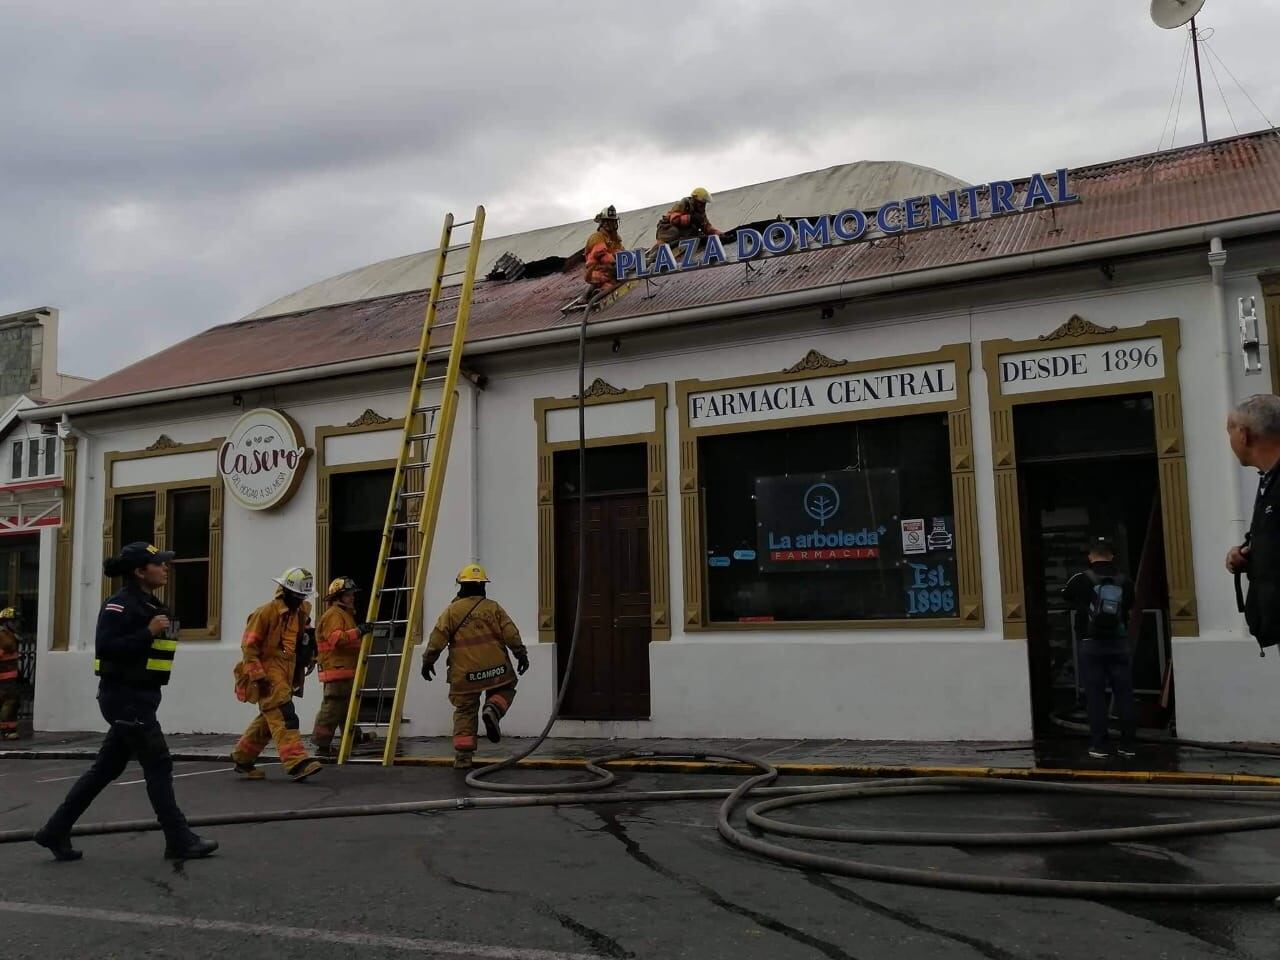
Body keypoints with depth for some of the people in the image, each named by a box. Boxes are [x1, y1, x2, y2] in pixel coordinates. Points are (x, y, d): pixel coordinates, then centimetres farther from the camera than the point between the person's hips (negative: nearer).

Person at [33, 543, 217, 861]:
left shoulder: (149, 604, 15)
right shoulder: (121, 603, -14)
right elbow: (105, 647, -24)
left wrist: (161, 633, 5)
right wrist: (148, 633, -25)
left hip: (138, 697, 10)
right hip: (125, 696, -10)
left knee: (107, 768, 15)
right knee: (158, 764, -6)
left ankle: (55, 831, 24)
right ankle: (180, 841, 0)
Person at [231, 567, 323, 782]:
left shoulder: (300, 612, 12)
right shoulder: (266, 612, -12)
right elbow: (248, 646, -13)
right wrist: (258, 675, -17)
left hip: (286, 673, 8)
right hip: (268, 673, -8)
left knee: (269, 720, 15)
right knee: (284, 717, -18)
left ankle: (242, 758, 30)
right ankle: (297, 762, -25)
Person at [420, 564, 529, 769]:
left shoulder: (451, 611, 1)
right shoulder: (493, 608, 3)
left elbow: (437, 640, -2)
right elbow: (511, 635, 0)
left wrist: (427, 662, 8)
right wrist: (522, 655, 8)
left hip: (465, 674, 0)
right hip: (495, 669, 0)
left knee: (464, 712, 9)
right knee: (505, 690, 25)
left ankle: (463, 756, 4)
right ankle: (493, 709, -8)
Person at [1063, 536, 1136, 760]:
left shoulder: (1082, 580, -6)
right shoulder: (1125, 580, 2)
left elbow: (1065, 595, 12)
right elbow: (1130, 605, 16)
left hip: (1092, 644, -2)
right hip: (1119, 643, 2)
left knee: (1095, 695, 1)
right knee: (1124, 694, 7)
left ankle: (1098, 745, 1)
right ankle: (1128, 744, 11)